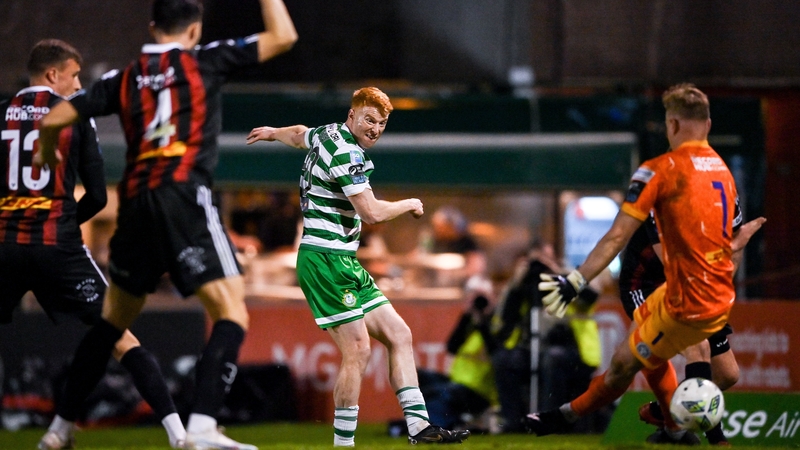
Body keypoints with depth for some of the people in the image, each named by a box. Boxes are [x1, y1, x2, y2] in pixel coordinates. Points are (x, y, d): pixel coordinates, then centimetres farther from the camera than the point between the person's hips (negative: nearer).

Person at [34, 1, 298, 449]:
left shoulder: (123, 80, 15)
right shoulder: (205, 62, 6)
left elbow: (53, 119, 16)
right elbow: (284, 36, 7)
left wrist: (48, 153, 37)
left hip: (135, 204, 5)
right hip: (185, 198, -5)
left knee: (115, 318, 21)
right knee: (232, 312, -8)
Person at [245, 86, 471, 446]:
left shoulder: (328, 134, 13)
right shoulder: (346, 153, -17)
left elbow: (299, 134, 37)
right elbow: (372, 212, -23)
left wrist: (272, 132, 59)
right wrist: (410, 204, -4)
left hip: (344, 262, 11)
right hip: (325, 259, -11)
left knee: (398, 335, 7)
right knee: (358, 350, -14)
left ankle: (418, 426, 4)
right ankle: (343, 443, -8)